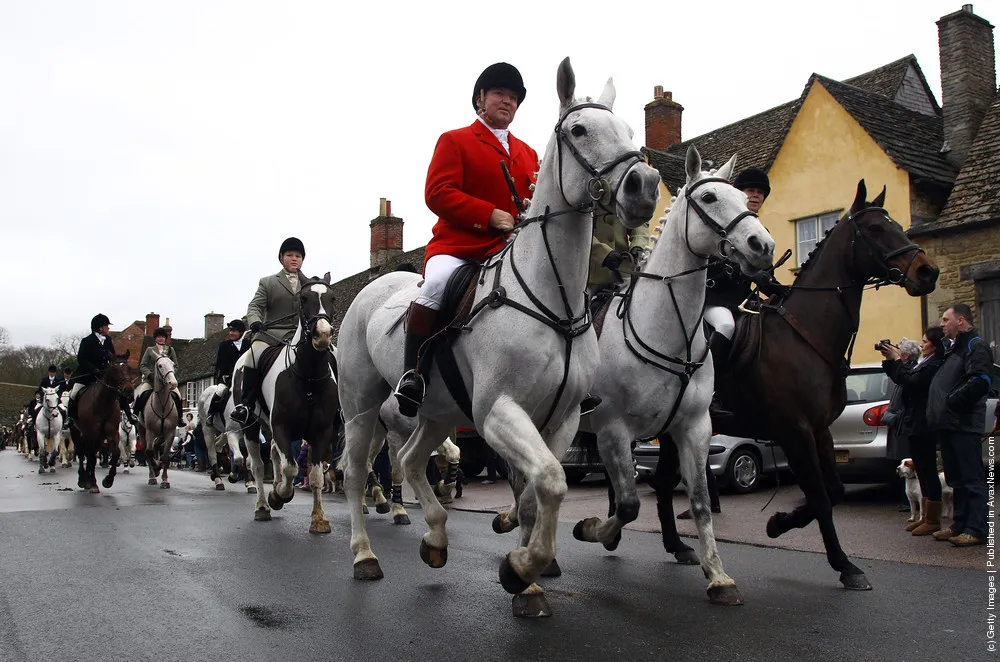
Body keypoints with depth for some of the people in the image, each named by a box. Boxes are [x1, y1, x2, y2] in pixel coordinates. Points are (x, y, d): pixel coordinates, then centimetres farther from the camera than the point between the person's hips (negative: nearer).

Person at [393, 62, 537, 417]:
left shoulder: (527, 154, 26)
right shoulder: (455, 141, 9)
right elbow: (438, 192, -5)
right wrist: (490, 215, -16)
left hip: (511, 251, 6)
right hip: (457, 244, -5)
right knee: (438, 283, -35)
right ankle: (412, 374, -24)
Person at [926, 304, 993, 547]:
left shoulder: (976, 346, -8)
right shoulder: (954, 349, 23)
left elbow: (980, 381, -23)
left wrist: (952, 402, -18)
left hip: (964, 424, -10)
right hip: (947, 424, 10)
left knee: (972, 478, -5)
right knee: (956, 478, 14)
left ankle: (976, 530, -2)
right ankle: (960, 524, 21)